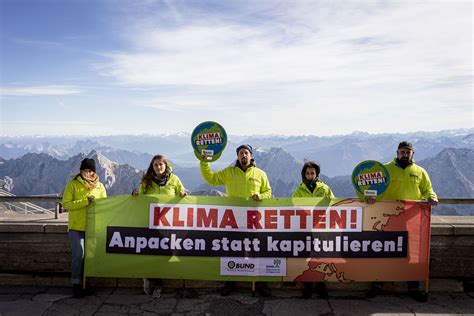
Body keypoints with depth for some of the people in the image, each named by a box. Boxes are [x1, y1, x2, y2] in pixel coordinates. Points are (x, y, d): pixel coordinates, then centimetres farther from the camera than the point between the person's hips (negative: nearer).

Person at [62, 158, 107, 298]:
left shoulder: (99, 186, 7)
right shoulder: (73, 184, -2)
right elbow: (66, 204, -10)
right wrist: (85, 202, -19)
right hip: (76, 227, -3)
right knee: (78, 255, -8)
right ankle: (76, 284, 6)